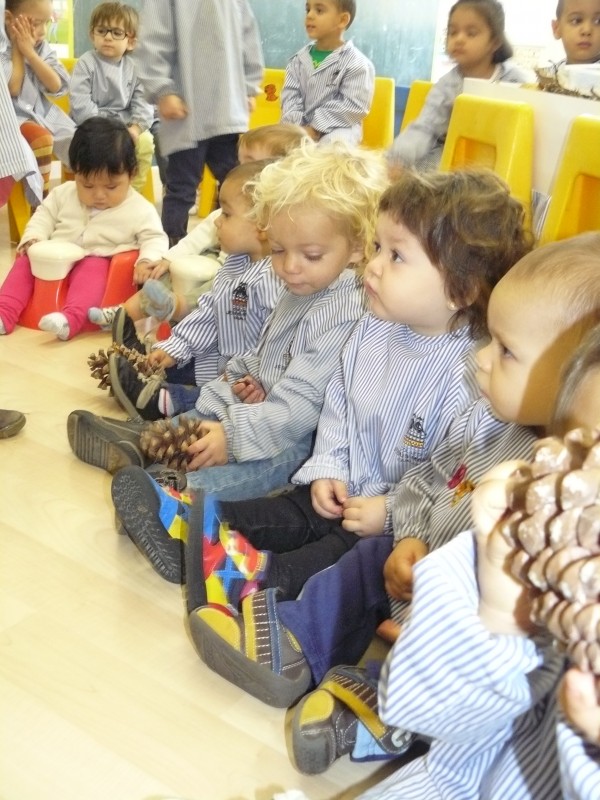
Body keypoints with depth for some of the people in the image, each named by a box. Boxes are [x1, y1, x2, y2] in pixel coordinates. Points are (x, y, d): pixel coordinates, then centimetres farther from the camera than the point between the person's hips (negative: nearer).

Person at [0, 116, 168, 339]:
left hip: (97, 262, -4)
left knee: (92, 271, -34)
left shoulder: (140, 210, -8)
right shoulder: (63, 194, 2)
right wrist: (33, 238, -8)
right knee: (26, 261, -12)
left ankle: (71, 319, -53)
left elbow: (154, 238, -6)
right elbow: (44, 215, 11)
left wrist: (147, 261, -26)